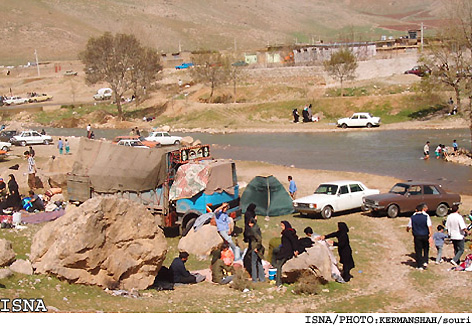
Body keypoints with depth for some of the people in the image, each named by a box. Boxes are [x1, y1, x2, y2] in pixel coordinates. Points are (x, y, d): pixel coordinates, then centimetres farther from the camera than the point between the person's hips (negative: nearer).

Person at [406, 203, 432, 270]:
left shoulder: (413, 217, -3)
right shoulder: (426, 216, -6)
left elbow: (409, 227, 4)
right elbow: (430, 226, -13)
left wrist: (407, 230, 25)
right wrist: (430, 235, -13)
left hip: (417, 236, 0)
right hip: (425, 236, 0)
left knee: (418, 251, 7)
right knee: (426, 249, 20)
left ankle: (419, 266, 10)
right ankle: (425, 262, 9)